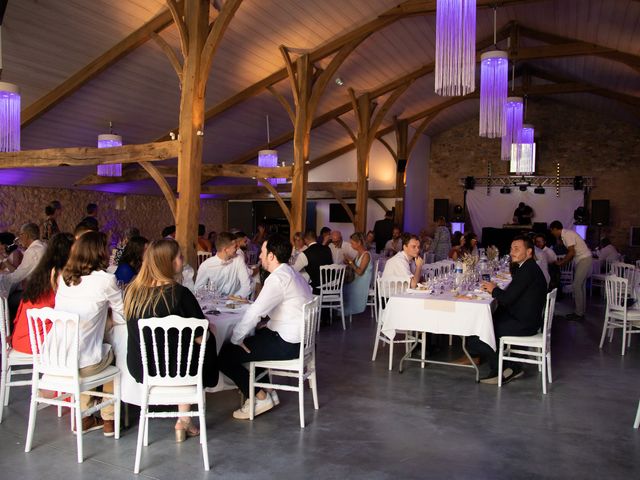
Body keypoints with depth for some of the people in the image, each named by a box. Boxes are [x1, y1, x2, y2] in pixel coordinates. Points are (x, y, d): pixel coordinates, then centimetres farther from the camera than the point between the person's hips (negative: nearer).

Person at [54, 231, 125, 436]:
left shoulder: (64, 277, 6)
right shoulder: (105, 280, -11)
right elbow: (122, 317, -3)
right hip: (84, 365, -5)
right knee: (112, 353, 26)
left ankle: (84, 417, 33)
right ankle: (109, 419, 32)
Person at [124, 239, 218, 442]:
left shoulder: (132, 290, -4)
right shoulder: (179, 293, -20)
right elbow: (201, 337, -15)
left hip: (138, 370, 5)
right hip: (174, 370, -5)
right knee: (209, 340, 22)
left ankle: (184, 421, 28)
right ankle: (184, 421, 25)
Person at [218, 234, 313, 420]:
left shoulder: (277, 278, -20)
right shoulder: (292, 273, 11)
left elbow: (254, 312, -24)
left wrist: (236, 339, -13)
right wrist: (268, 326, 9)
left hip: (287, 344, -10)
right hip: (297, 338, 10)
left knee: (225, 355, -5)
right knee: (252, 337, 28)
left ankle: (261, 398, 3)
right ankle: (265, 389, 26)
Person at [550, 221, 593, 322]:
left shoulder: (567, 234, -17)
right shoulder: (565, 234, 12)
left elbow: (572, 253, -21)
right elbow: (571, 253, 15)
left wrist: (561, 262, -11)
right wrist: (562, 262, 10)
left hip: (584, 259, -10)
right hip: (581, 260, 10)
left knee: (577, 286, -9)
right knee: (581, 286, 12)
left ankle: (579, 314, -4)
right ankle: (580, 312, 18)